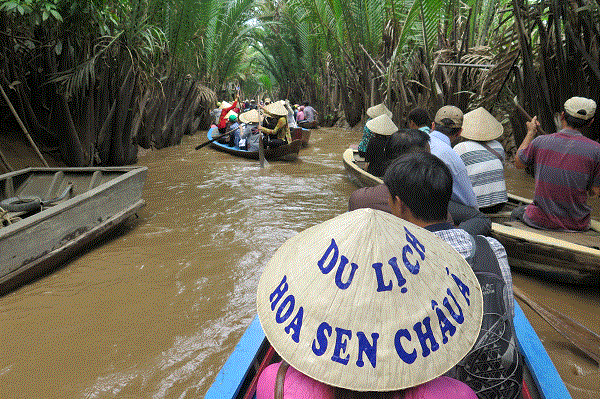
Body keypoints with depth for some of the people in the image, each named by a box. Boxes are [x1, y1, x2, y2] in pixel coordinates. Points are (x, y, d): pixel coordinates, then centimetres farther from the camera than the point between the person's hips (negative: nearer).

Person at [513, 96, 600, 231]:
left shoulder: (540, 142, -11)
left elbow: (518, 163, 9)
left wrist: (530, 132, 19)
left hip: (540, 220, -1)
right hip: (577, 225, 1)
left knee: (517, 212, 31)